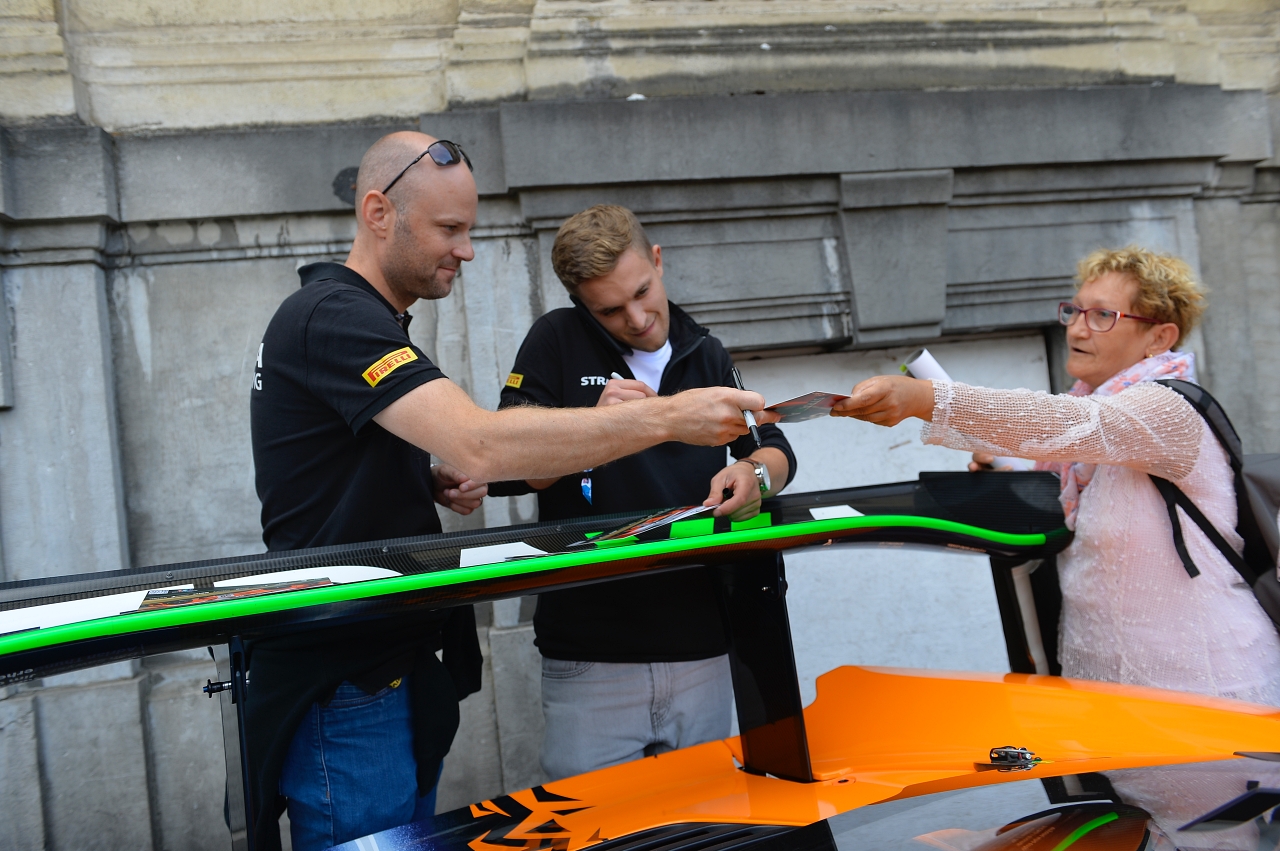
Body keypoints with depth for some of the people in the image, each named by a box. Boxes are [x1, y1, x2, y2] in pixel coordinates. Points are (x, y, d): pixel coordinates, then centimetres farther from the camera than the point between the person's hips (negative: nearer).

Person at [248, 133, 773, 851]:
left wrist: (436, 483, 5)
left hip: (399, 668, 10)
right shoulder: (334, 317, -18)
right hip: (345, 688, -10)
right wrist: (668, 419, -30)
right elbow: (481, 443, -32)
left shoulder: (366, 320, 16)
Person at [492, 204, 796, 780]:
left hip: (703, 649, 4)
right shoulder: (557, 340, 0)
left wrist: (755, 472, -11)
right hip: (590, 659, -3)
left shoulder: (706, 355, 12)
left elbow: (776, 451, 13)